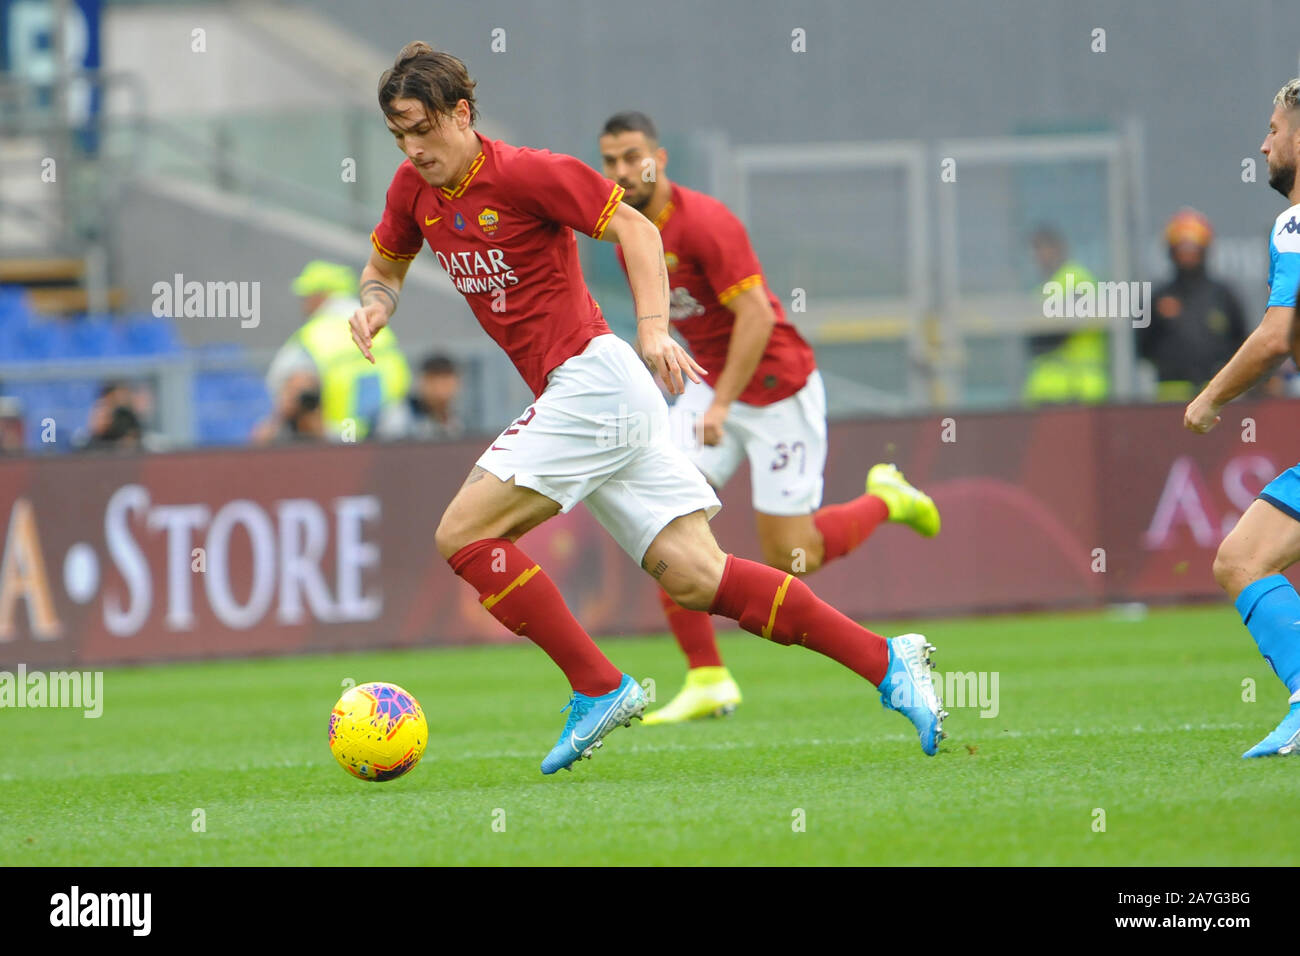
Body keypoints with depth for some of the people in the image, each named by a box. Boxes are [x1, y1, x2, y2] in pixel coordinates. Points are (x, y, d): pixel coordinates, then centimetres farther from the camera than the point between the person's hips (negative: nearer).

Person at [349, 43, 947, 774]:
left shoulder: (526, 172, -10)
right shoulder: (416, 191, 12)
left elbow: (635, 227, -7)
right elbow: (386, 265, 28)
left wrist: (653, 330, -19)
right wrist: (376, 303, 4)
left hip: (593, 379, -8)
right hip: (582, 395, 8)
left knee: (464, 533, -12)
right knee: (694, 576, 0)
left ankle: (600, 690, -8)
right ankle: (886, 662, -1)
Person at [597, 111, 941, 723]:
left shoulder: (703, 223, -22)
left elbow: (757, 316, -25)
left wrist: (722, 403, -30)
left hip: (777, 386, -7)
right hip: (709, 384, 7)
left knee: (789, 559, -4)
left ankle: (884, 499, 26)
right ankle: (707, 681, -9)